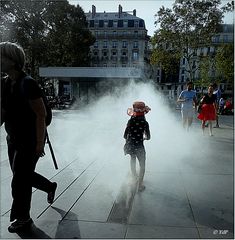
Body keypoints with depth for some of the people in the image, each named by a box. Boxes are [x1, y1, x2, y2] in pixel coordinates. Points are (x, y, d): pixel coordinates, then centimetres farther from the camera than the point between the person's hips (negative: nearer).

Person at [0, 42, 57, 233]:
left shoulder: (28, 84, -19)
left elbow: (41, 114, -21)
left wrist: (40, 143, -21)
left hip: (30, 142, -8)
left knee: (19, 181, 2)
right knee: (23, 175, 20)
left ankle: (22, 218, 23)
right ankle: (50, 186, 45)